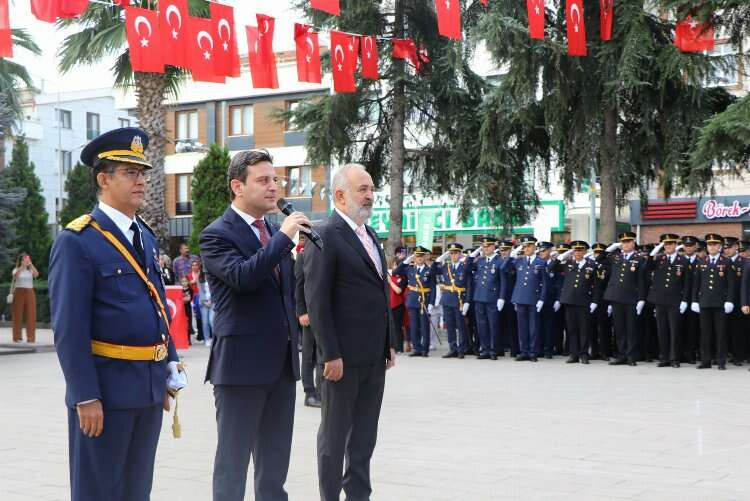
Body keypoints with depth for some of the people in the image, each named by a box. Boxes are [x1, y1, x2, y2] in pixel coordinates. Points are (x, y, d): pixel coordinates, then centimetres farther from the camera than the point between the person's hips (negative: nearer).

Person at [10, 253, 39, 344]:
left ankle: (30, 337, -1)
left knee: (30, 315, -3)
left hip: (29, 293, 2)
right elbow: (15, 276, -21)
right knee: (18, 315, -1)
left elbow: (36, 274, -15)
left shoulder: (31, 270, 8)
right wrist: (22, 266, -32)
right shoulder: (16, 270, 3)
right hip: (19, 293, -2)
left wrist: (31, 264, -25)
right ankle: (17, 337, 4)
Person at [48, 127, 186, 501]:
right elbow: (69, 329, -16)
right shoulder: (77, 241, -12)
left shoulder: (146, 236, 12)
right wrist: (85, 397, -19)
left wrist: (168, 371, 14)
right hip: (106, 388, -7)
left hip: (150, 387, 7)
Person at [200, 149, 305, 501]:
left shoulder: (276, 231, 14)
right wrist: (283, 237, -21)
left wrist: (297, 313, 15)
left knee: (275, 462, 14)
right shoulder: (217, 234, -9)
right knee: (233, 460, 0)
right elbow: (242, 277, -26)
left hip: (282, 360, 7)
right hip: (242, 362, -7)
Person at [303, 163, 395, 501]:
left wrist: (389, 343, 15)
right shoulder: (326, 237, -11)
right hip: (344, 356, -8)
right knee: (335, 433, 5)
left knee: (365, 433, 14)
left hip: (374, 355, 8)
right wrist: (330, 354, -18)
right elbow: (317, 301, -15)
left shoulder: (370, 235, 14)